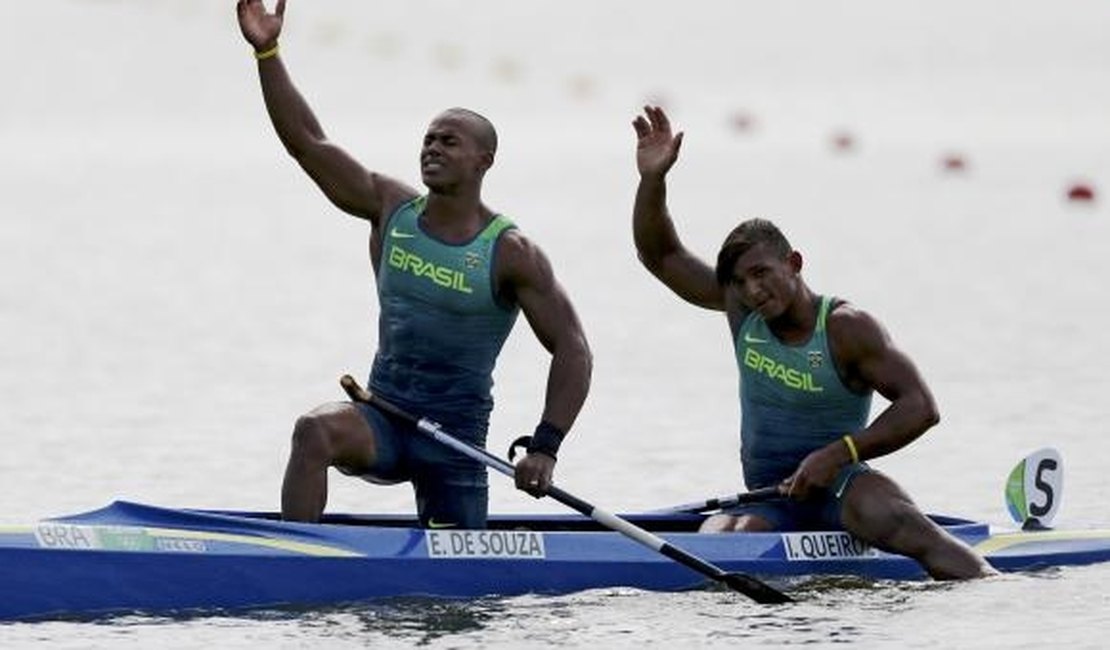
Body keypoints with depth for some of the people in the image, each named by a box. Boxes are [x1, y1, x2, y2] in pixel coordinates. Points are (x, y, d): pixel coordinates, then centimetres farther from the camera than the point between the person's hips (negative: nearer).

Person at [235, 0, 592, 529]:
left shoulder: (511, 254, -8)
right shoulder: (392, 210, 4)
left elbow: (572, 349, -10)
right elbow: (307, 142, 2)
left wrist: (545, 448, -19)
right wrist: (267, 52, -7)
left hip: (456, 440, -2)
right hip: (383, 418, 2)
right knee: (314, 432, -30)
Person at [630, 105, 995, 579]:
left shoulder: (845, 328, -8)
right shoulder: (741, 311, 8)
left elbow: (920, 407, -13)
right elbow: (660, 255, 12)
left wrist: (840, 453, -22)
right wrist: (652, 179, -4)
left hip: (839, 490, -7)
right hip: (769, 507, 7)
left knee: (890, 518, -37)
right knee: (710, 547, -27)